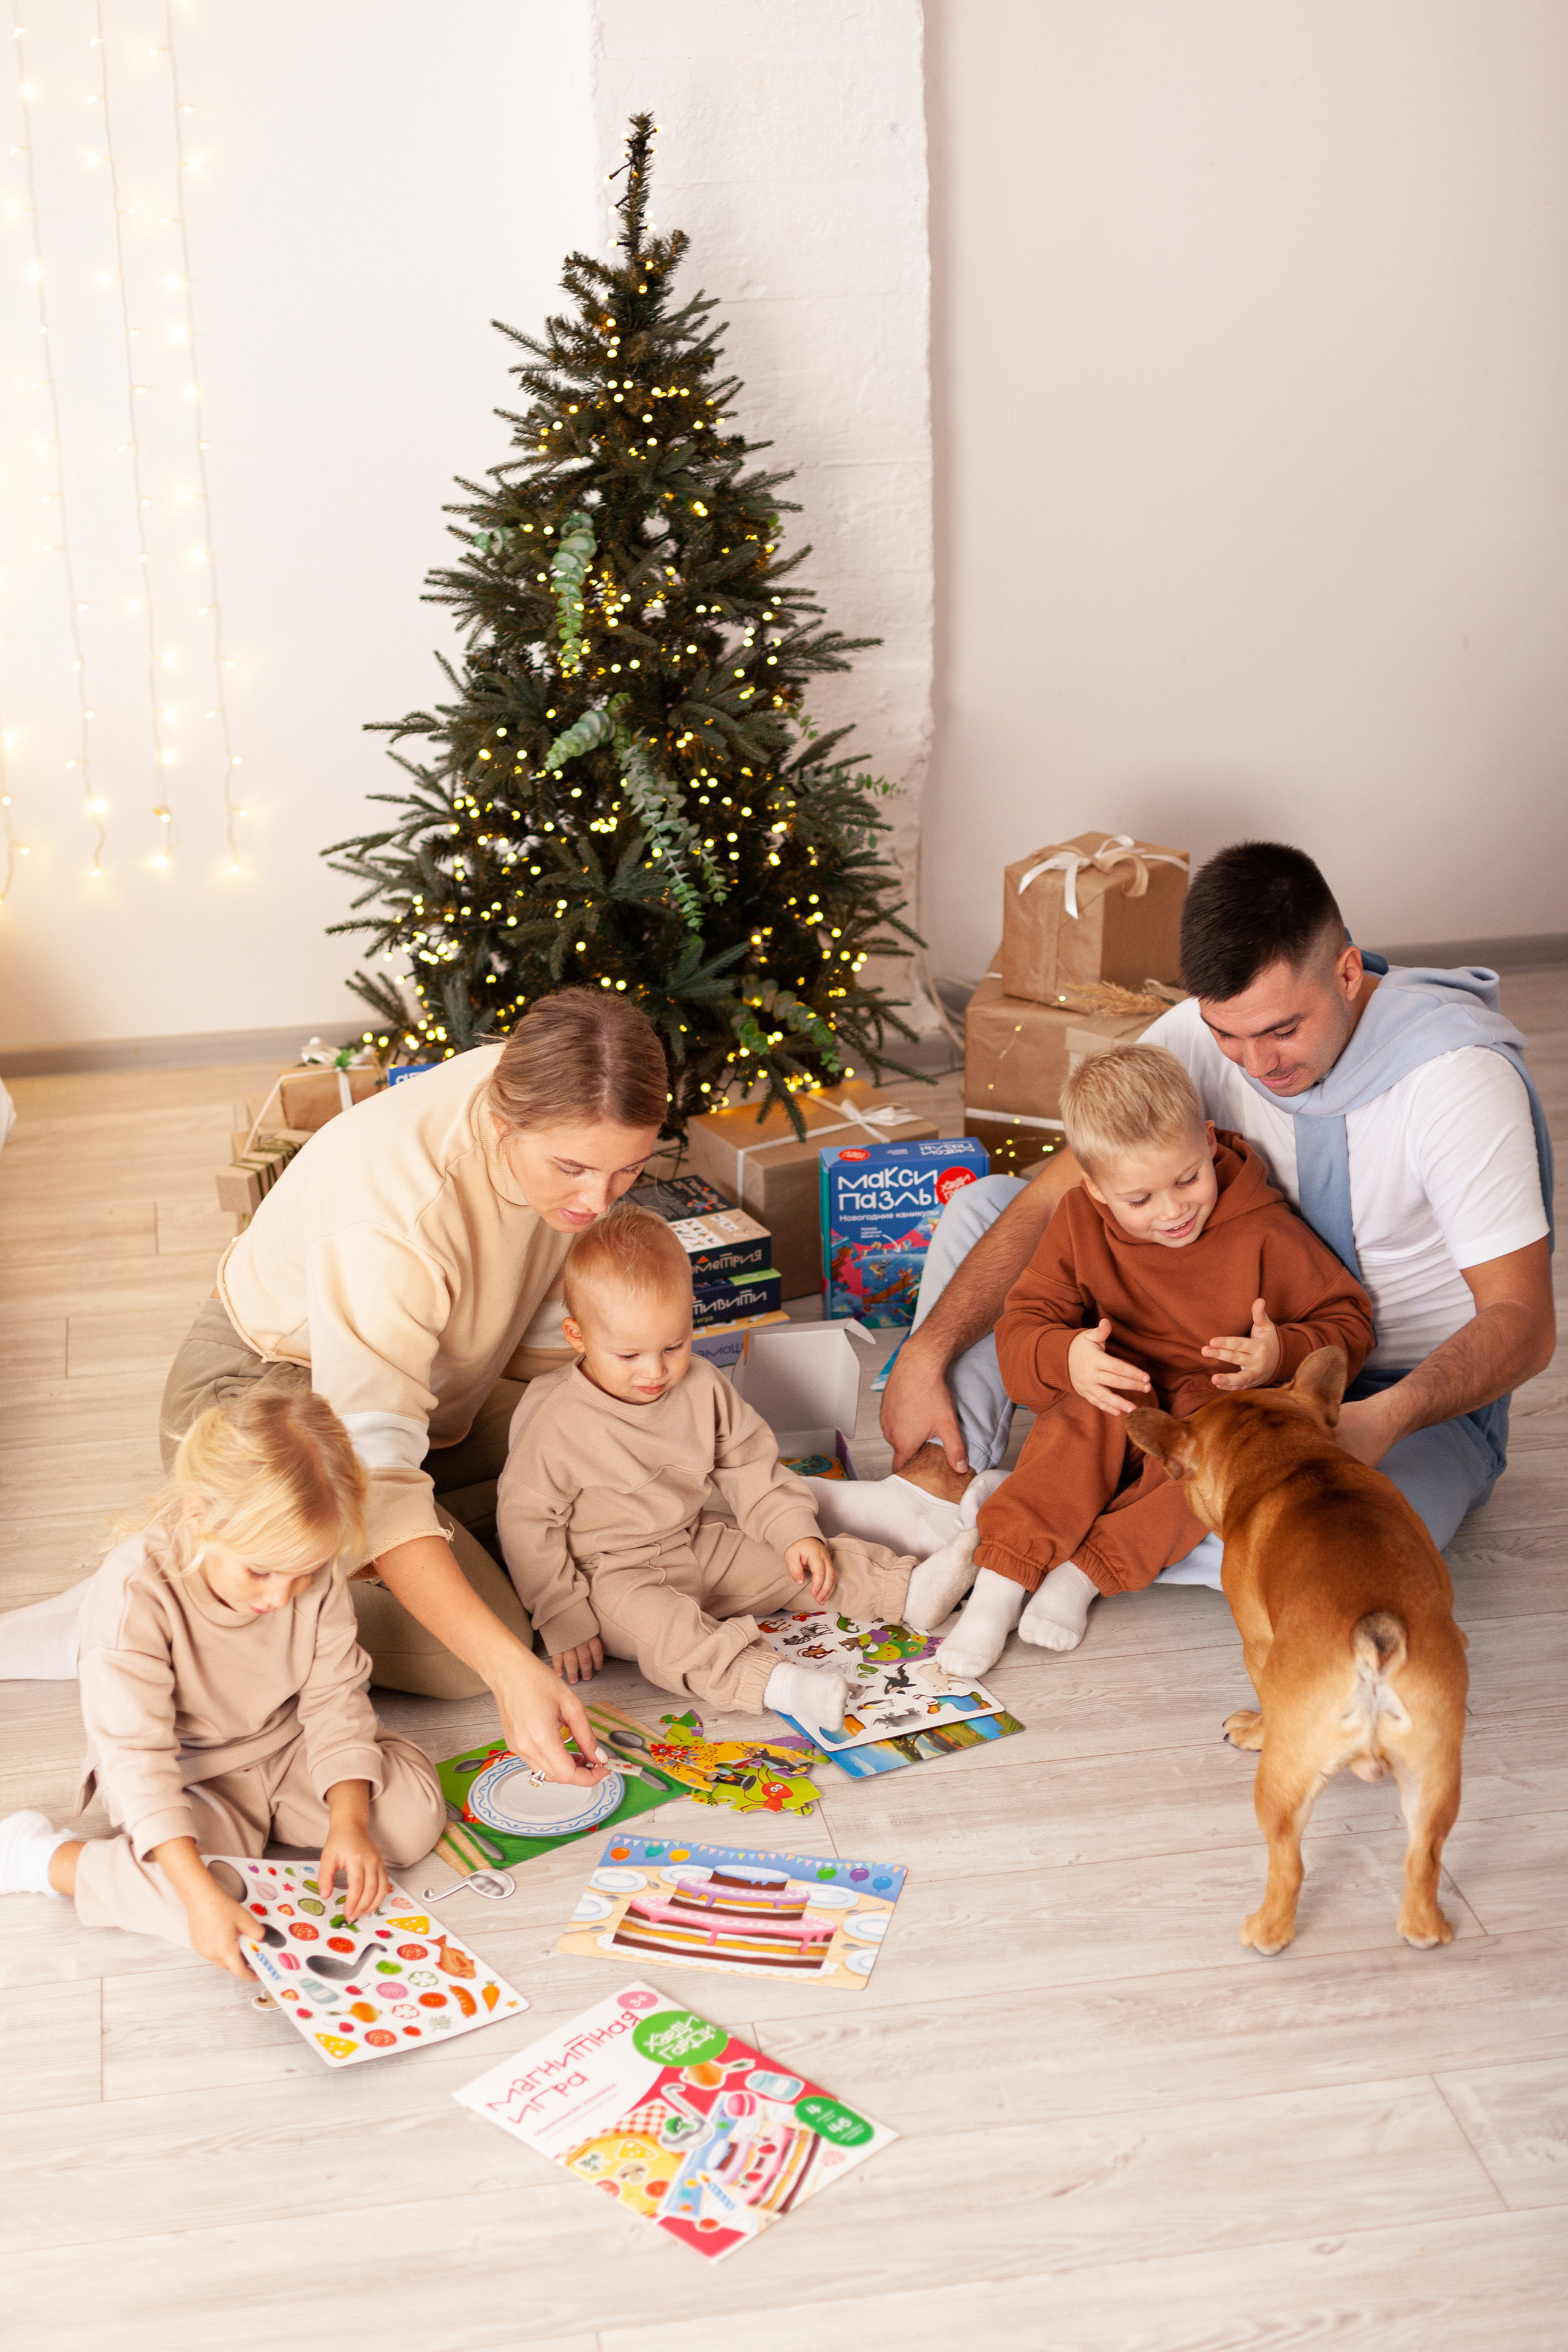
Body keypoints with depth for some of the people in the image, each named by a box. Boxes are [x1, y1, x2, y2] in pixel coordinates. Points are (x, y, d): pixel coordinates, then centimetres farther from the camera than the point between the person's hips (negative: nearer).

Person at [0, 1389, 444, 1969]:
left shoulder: (314, 1574, -19)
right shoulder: (134, 1594, -33)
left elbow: (335, 1698, -10)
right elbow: (137, 1755, -34)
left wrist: (348, 1822, -24)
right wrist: (200, 1892, -43)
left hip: (287, 1748, 5)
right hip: (185, 1780, -5)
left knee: (414, 1813, -13)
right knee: (212, 1916, -29)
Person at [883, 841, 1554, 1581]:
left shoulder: (1458, 1073, -26)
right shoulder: (1197, 1036, -12)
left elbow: (1522, 1321, -25)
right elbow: (1049, 1205, -12)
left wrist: (1383, 1418, -42)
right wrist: (924, 1355, -23)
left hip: (1425, 1393, -5)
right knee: (982, 1204, -4)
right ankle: (938, 1488, -19)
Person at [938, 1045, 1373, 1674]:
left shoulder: (1264, 1233, -15)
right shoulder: (1082, 1223, -8)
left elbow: (1347, 1324, -8)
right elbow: (1020, 1331, -10)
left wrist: (1282, 1354, -31)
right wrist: (1067, 1357, -35)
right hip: (1128, 1399, 1)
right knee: (1091, 1413, -32)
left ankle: (1087, 1572, -29)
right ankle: (999, 1582, -33)